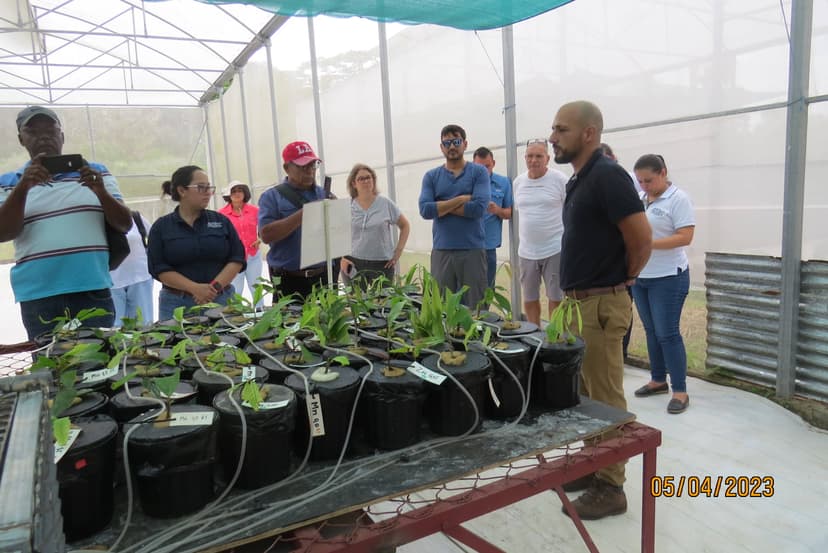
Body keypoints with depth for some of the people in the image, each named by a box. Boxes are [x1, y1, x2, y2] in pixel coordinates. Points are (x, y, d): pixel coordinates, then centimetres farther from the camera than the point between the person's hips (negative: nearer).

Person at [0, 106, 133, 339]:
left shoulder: (96, 172, 11)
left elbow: (125, 225, 5)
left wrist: (101, 191, -13)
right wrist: (23, 187, -16)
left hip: (94, 290, 0)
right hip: (38, 297, 0)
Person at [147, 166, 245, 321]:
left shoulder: (221, 221, 8)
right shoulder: (161, 227, 5)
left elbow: (237, 258, 2)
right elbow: (159, 268, -3)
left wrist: (216, 287, -13)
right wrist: (195, 288, -17)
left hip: (221, 300, 1)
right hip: (177, 304, -1)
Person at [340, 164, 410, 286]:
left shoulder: (386, 204, 3)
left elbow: (405, 226, 12)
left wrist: (398, 251, 3)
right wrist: (342, 258, 0)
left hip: (382, 264, 0)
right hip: (354, 264, 0)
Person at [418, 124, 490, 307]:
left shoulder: (479, 172, 2)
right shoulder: (431, 176, 8)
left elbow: (479, 208, -12)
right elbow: (425, 210, -6)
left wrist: (441, 206, -5)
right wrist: (460, 199, -9)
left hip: (473, 250, -2)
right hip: (441, 251, 2)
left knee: (475, 306, 4)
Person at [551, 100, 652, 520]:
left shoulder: (607, 175, -16)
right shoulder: (579, 180, 13)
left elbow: (641, 237, -20)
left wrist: (624, 280, -6)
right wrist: (575, 292, 16)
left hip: (601, 304, -10)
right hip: (579, 301, 10)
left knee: (606, 398, 1)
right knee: (585, 393, 18)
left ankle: (610, 488, 14)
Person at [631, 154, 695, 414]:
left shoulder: (678, 199, -10)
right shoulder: (638, 198, 9)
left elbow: (685, 237, -18)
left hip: (668, 277, -6)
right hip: (639, 276, 7)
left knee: (667, 333, -5)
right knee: (651, 331, 14)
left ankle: (680, 391, 6)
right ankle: (658, 380, 28)